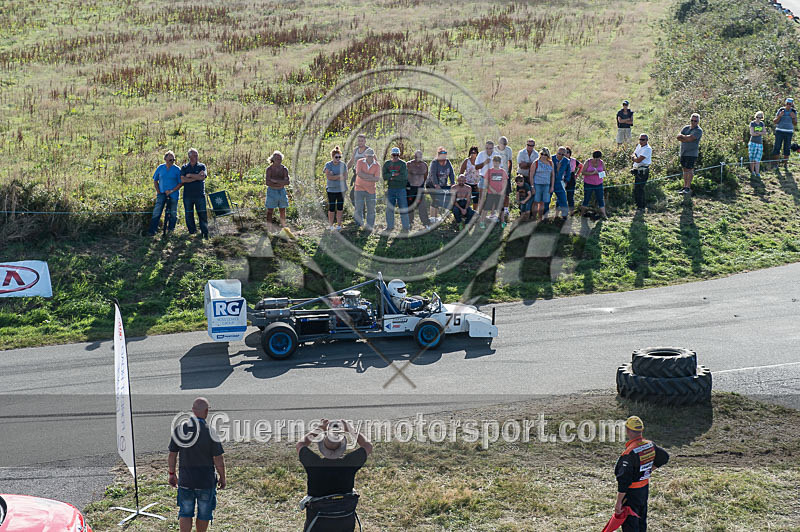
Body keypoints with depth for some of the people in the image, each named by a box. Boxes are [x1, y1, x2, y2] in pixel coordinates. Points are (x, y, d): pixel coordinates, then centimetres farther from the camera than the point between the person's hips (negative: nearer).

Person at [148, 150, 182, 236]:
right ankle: (152, 230, -9)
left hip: (173, 195, -1)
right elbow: (155, 181, 14)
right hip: (161, 194, 1)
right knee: (156, 212, -8)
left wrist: (172, 191, -12)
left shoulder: (177, 170, -2)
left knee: (173, 214, 5)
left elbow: (180, 183, -2)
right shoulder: (160, 168, 6)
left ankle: (170, 230, 18)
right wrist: (158, 191, 2)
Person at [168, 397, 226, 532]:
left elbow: (172, 455, 4)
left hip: (185, 480, 3)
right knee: (204, 512, 14)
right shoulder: (210, 432, -16)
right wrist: (222, 478, 3)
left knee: (185, 513, 12)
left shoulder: (178, 430, -5)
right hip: (206, 481, -3)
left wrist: (172, 474, 17)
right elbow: (218, 460, -11)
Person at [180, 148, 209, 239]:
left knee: (202, 214, -4)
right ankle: (192, 231, 14)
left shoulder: (201, 166, 7)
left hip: (200, 195, -1)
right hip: (188, 195, 1)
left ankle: (205, 233, 0)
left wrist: (190, 175, -7)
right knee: (189, 214, 5)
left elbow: (202, 177, -11)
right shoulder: (184, 167, 9)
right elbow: (182, 180, -7)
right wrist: (197, 177, -11)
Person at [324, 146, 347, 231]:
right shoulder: (328, 165, -2)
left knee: (340, 207, 4)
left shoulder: (343, 165, 3)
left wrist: (333, 176, -13)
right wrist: (339, 176, -13)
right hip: (331, 189, -2)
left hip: (341, 189, 2)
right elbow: (328, 177, -14)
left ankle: (339, 225, 13)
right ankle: (330, 225, 12)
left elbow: (345, 177, -6)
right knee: (331, 208, 0)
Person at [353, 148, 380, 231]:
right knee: (359, 207, -4)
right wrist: (371, 177, -18)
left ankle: (369, 226, 13)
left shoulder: (377, 165, -3)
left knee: (371, 209, 3)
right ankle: (360, 224, 12)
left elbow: (377, 179, -12)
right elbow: (359, 173, -20)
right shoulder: (360, 162, -5)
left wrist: (365, 178, -20)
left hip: (371, 189, 1)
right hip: (359, 188, -1)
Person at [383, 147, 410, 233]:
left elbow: (404, 176, -13)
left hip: (401, 189, -3)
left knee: (403, 208, -2)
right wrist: (394, 174, -15)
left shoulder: (403, 164, -1)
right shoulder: (387, 164, 7)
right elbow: (384, 176, -5)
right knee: (389, 208, 6)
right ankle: (390, 226, 17)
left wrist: (392, 177, -12)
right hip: (390, 189, 3)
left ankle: (405, 227, 5)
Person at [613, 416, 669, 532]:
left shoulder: (629, 453, -26)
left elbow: (624, 480, -26)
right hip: (645, 489, 8)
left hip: (631, 492, -8)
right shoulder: (650, 445, -3)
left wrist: (618, 502, -20)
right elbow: (665, 457, 17)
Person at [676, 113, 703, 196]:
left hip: (692, 153, -6)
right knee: (685, 169, 10)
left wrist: (682, 136, -6)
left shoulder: (698, 130, -8)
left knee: (689, 169, -7)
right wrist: (686, 139, -15)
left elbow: (690, 138, -22)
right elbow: (678, 137, 0)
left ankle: (688, 188, -5)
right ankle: (685, 186, 16)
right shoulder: (686, 128, 12)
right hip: (683, 152, 6)